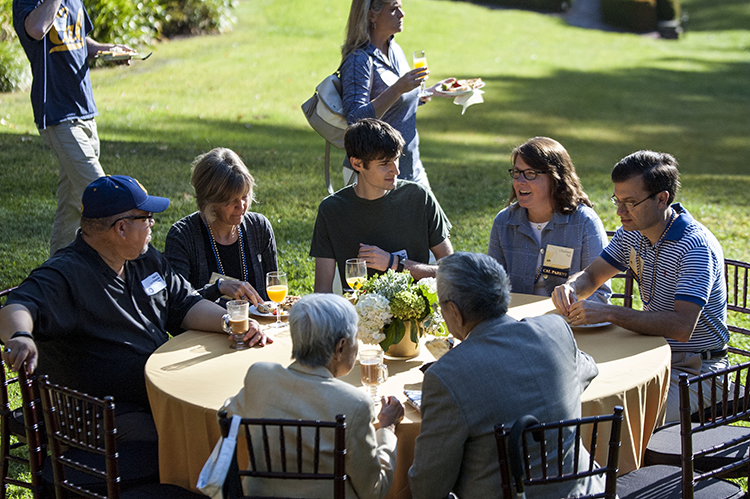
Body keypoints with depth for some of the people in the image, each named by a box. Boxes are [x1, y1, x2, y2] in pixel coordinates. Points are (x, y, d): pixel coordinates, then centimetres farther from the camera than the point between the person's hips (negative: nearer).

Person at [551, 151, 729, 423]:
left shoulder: (696, 246, -23)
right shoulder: (632, 232, 2)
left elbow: (682, 326, -31)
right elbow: (590, 276, 13)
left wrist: (608, 313, -33)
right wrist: (570, 288, -12)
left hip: (694, 369, -7)